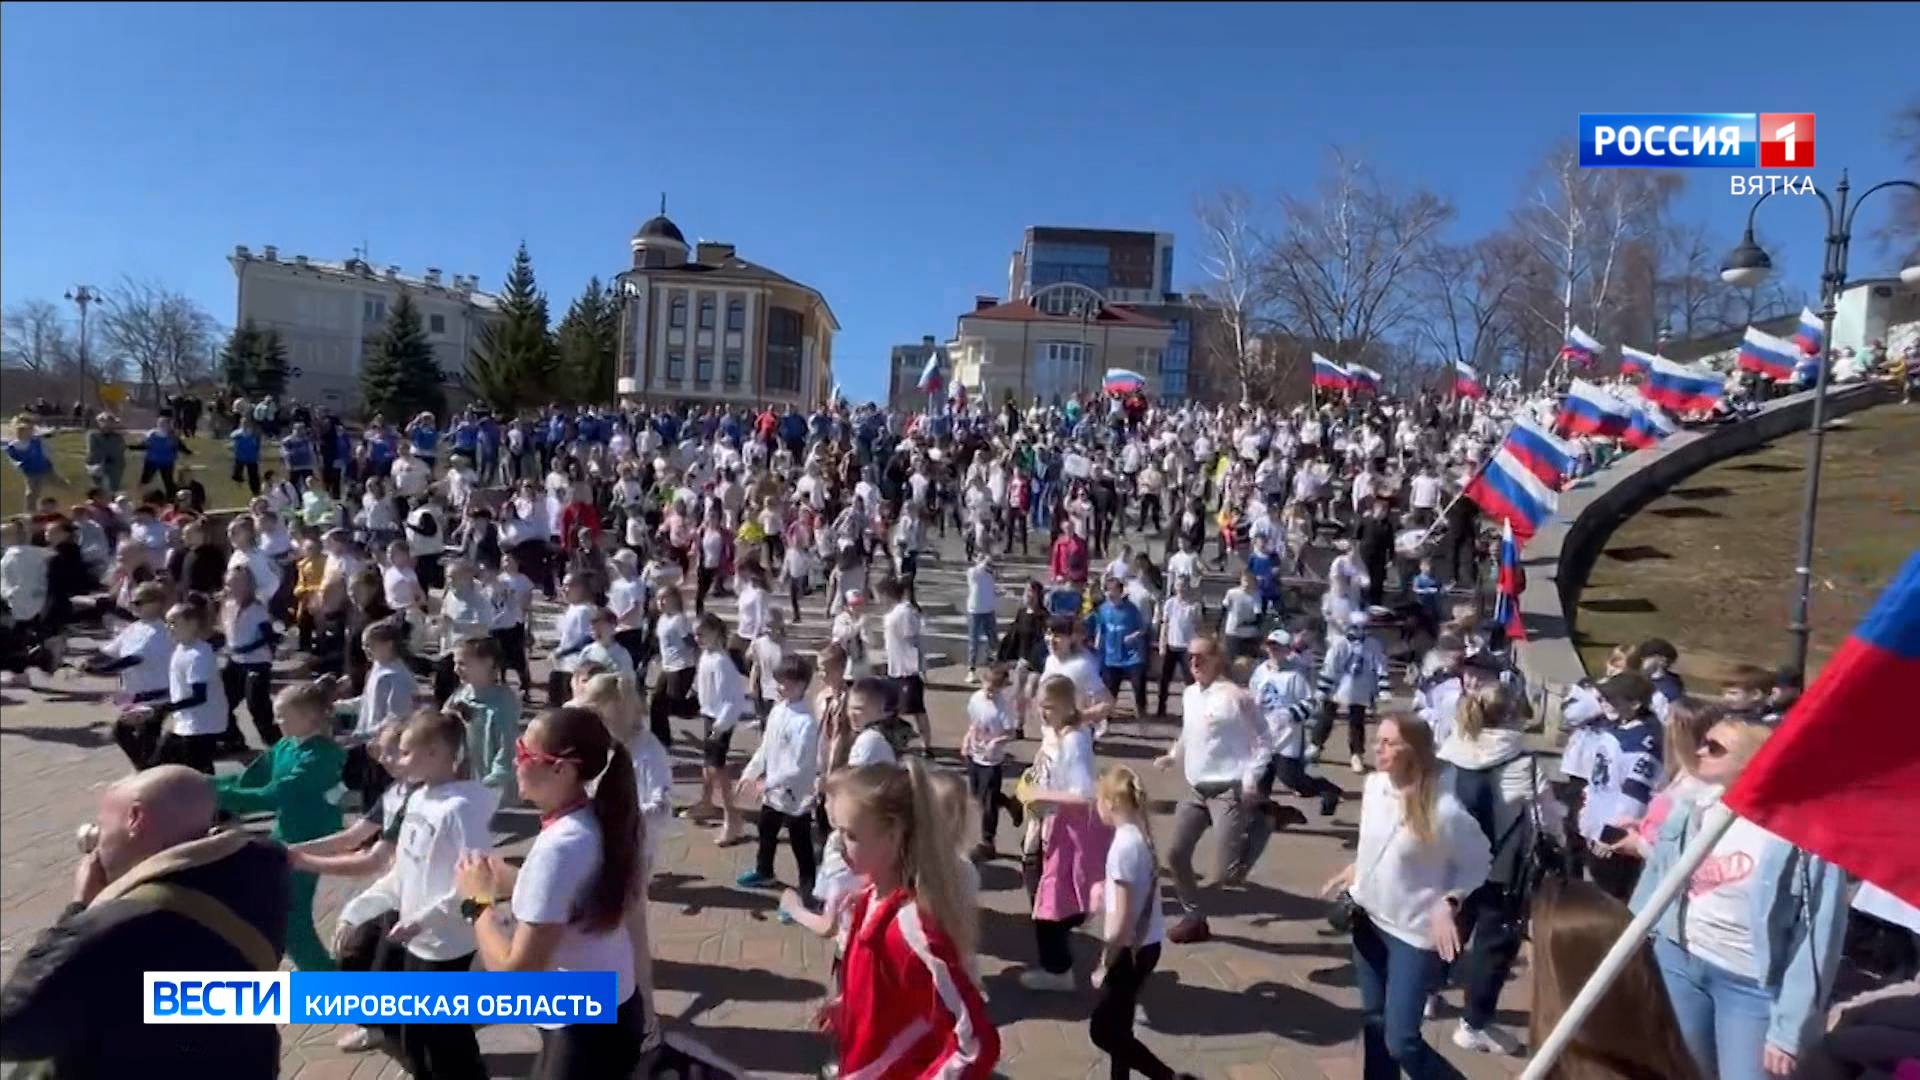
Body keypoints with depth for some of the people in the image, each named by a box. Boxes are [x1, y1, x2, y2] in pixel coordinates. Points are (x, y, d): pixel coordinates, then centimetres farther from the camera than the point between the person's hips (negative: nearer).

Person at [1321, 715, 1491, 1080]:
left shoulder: (1443, 810, -24)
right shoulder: (1373, 785, -6)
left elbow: (1478, 861, -10)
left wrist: (1449, 903, -20)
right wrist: (1355, 868, 7)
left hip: (1415, 933, -6)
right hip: (1369, 919, 6)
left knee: (1400, 1041, -3)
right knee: (1373, 1021, 19)